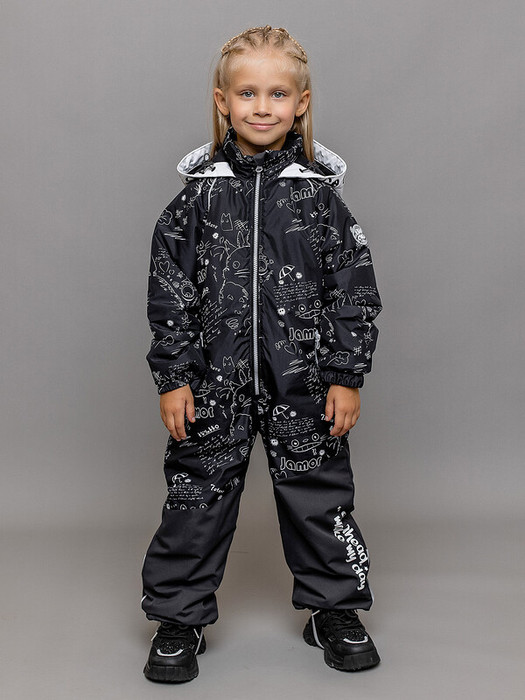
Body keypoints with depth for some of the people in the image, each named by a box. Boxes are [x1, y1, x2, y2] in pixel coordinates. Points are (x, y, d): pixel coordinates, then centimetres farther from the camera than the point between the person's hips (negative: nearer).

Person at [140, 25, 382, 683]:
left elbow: (354, 290, 1)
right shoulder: (198, 193, 1)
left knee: (318, 493, 9)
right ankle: (180, 618, 24)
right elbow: (169, 290, 1)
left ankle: (334, 609, 30)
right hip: (214, 382, 0)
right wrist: (173, 378, -4)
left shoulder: (319, 193, 0)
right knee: (197, 498, 7)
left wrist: (347, 376, -3)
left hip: (303, 382, 0)